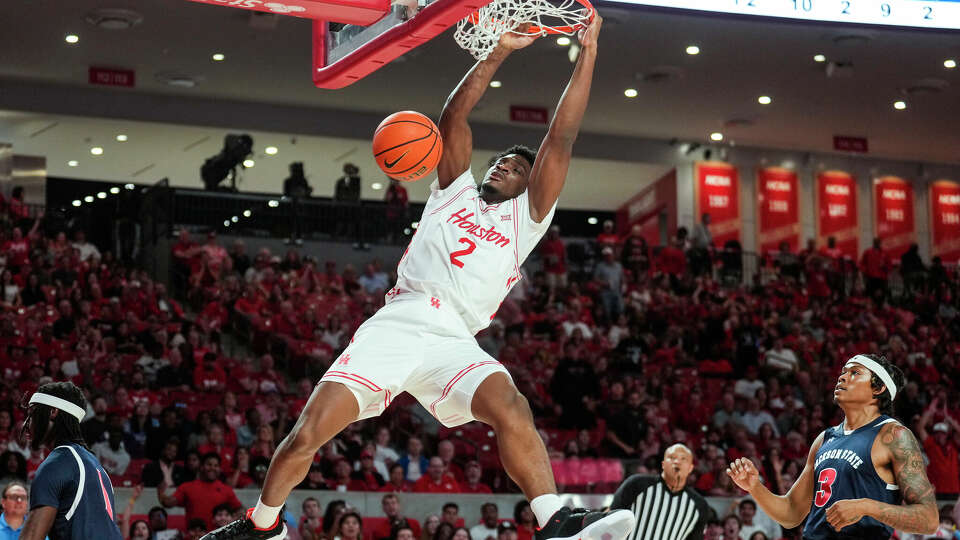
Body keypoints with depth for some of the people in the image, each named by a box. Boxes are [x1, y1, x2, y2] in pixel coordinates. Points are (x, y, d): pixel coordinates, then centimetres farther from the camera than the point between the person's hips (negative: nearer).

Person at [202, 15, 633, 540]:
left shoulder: (526, 217, 21)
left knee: (509, 406, -33)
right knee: (305, 435, -7)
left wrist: (587, 54, 11)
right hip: (395, 324, 1)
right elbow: (453, 116, 15)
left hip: (454, 340, -1)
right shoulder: (455, 189, 26)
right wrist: (499, 51, 11)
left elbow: (560, 140, 14)